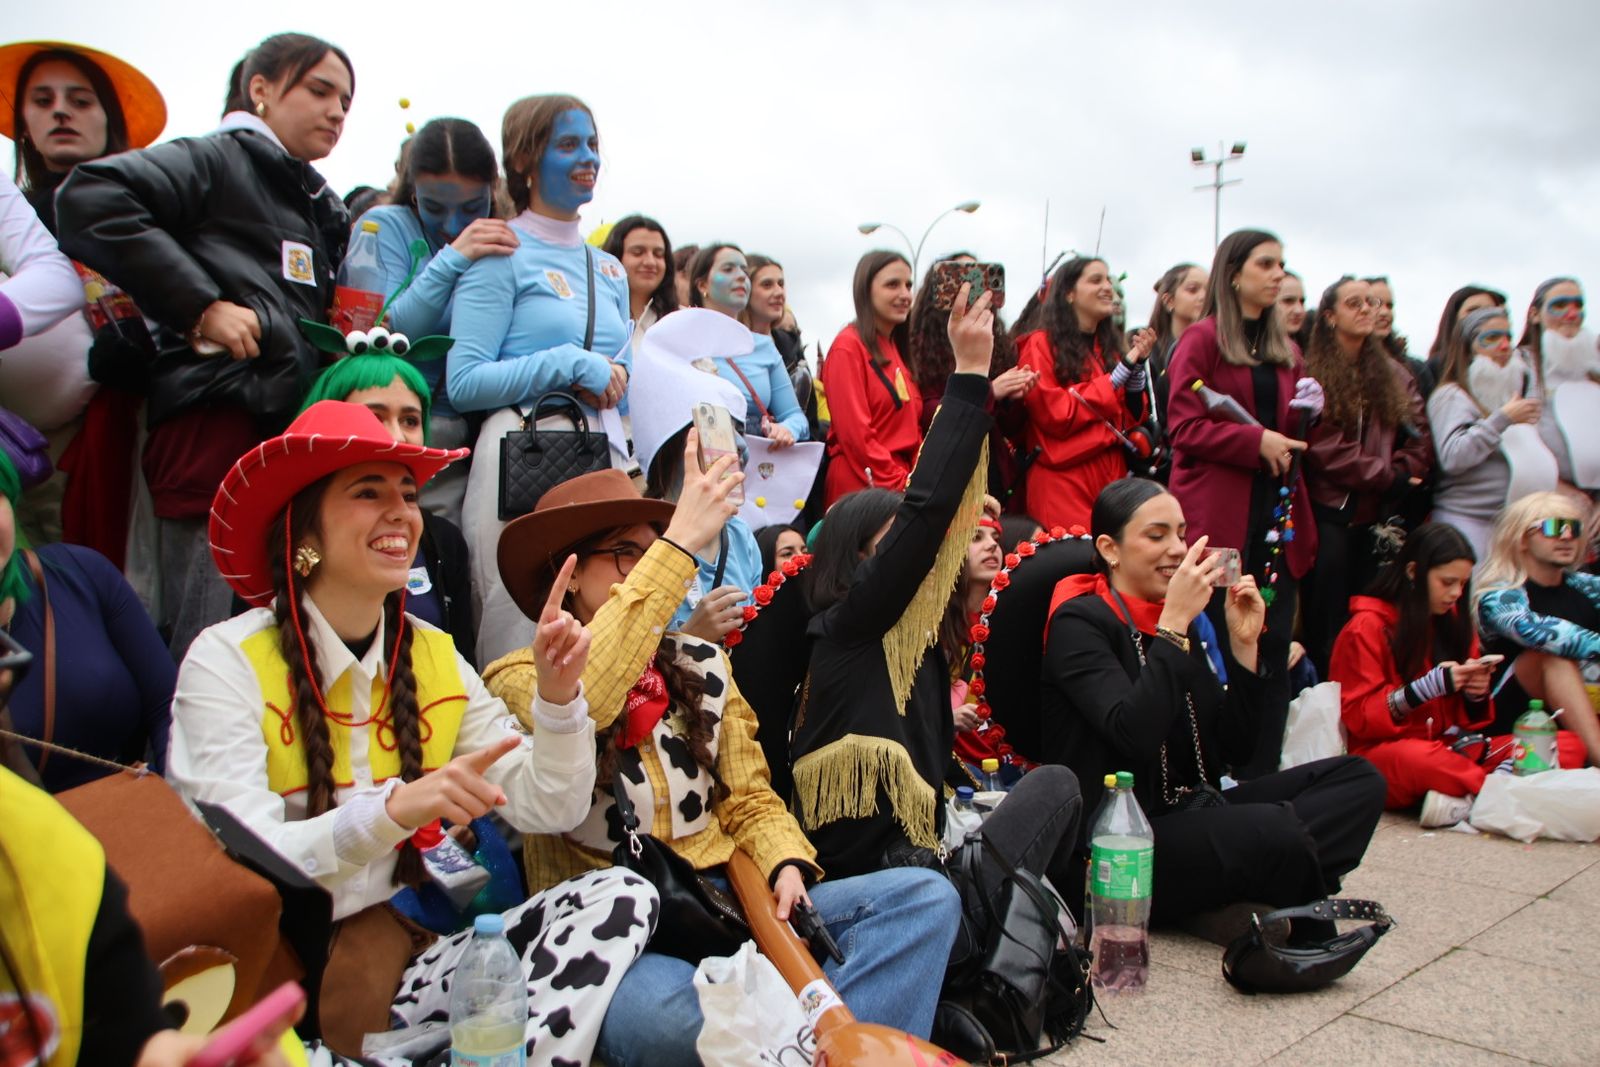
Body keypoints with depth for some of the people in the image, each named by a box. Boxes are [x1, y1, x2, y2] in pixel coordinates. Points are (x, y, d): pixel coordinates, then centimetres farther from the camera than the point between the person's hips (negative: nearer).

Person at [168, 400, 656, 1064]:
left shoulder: (433, 657, 5)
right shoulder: (227, 662, -10)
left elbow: (547, 810, 2)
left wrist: (557, 696, -15)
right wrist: (394, 809, -36)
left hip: (411, 962, 6)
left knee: (619, 896, -14)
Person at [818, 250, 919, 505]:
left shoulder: (896, 347, 17)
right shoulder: (849, 347, -7)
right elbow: (855, 434, -14)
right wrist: (901, 484, -14)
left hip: (903, 478, 8)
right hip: (862, 486, -7)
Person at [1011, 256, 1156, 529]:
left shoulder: (1108, 346, 18)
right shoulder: (1041, 345, -3)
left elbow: (1133, 417, 15)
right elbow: (1056, 414, -14)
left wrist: (1137, 365, 0)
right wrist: (1119, 375, -10)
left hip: (1112, 478, 6)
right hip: (1064, 483, -6)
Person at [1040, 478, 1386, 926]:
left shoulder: (1187, 619, 12)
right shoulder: (1080, 622, -9)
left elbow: (1237, 748, 10)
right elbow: (1134, 735, -26)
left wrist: (1244, 644, -1)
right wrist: (1173, 624, -22)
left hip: (1186, 814, 9)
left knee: (1357, 778, -2)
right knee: (1273, 832, -32)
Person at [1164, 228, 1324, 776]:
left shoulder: (1286, 350, 19)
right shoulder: (1202, 340, 0)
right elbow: (1184, 427, -9)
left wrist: (1309, 412, 5)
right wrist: (1256, 440, -17)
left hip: (1278, 515, 6)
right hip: (1218, 517, -6)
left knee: (1273, 650, 3)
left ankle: (1260, 778, 10)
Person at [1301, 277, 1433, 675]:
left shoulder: (1395, 375, 14)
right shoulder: (1313, 373, -6)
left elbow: (1420, 435, 8)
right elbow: (1325, 448, -13)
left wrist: (1402, 474, -8)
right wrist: (1387, 476, -11)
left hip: (1380, 514, 6)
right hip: (1331, 511, -6)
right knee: (1327, 620, -1)